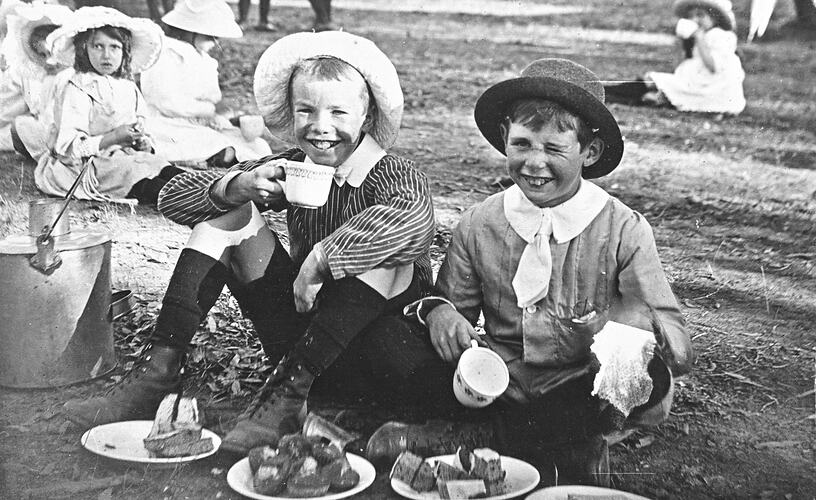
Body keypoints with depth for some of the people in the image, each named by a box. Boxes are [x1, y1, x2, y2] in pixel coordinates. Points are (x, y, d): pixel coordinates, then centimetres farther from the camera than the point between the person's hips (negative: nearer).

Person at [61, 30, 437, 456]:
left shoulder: (395, 175, -13)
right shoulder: (290, 169, 1)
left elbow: (414, 214, -42)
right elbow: (171, 198, -3)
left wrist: (321, 257, -41)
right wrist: (235, 188, -23)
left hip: (374, 345, -4)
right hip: (300, 336, 4)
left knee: (385, 243, -32)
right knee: (230, 214, -8)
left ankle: (287, 394, -33)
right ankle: (157, 374, -16)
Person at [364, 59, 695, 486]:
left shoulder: (624, 232, -5)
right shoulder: (478, 225, 2)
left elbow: (679, 349, -9)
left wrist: (636, 322, -32)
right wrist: (437, 312, -18)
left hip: (580, 396, -1)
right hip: (499, 390, 1)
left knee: (647, 373, -32)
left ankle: (483, 434, -19)